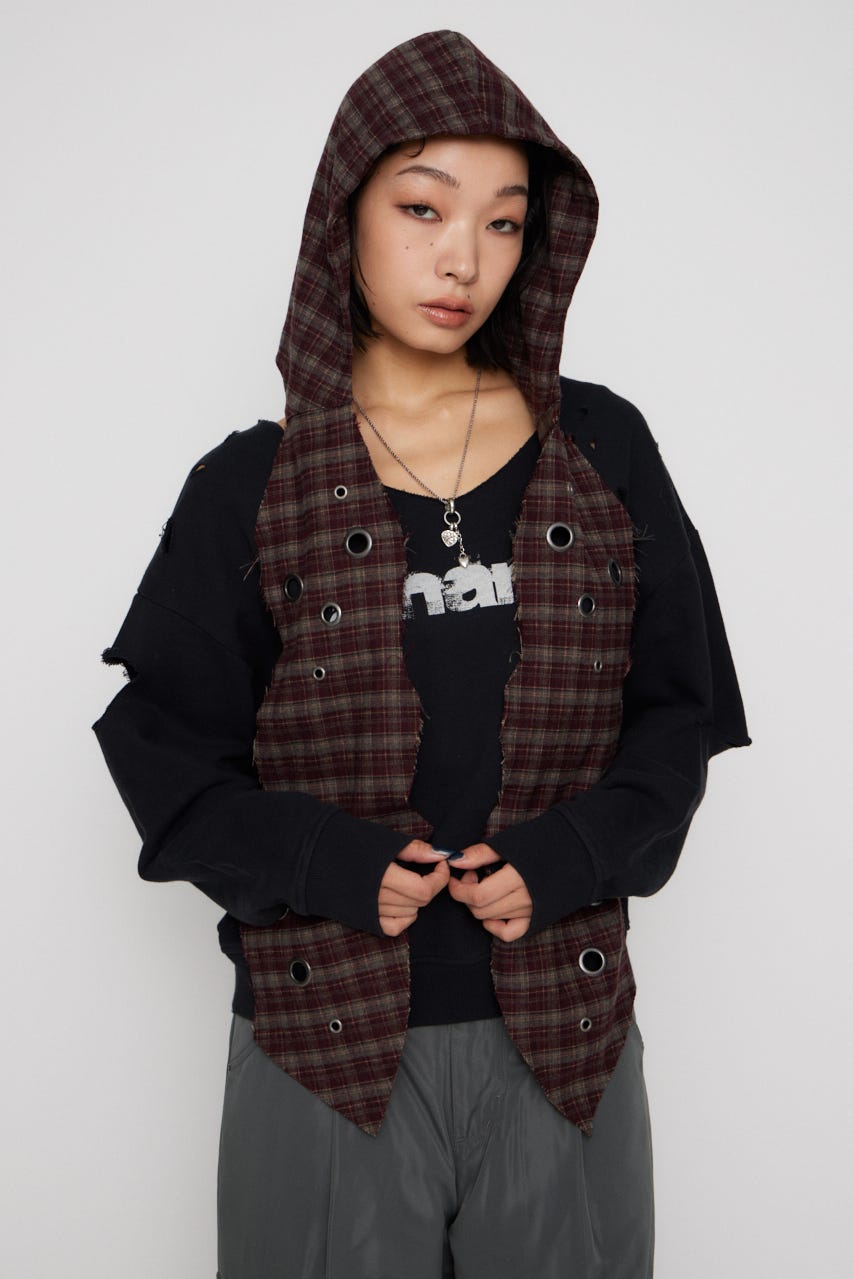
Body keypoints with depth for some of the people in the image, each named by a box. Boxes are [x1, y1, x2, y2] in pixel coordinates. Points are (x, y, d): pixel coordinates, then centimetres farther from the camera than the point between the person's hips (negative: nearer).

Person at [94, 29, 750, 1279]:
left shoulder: (603, 452, 3)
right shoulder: (251, 489, -2)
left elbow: (678, 707, 4)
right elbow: (166, 750, -1)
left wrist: (564, 860, -11)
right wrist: (337, 869, -15)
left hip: (561, 1037, 2)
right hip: (329, 1044, -1)